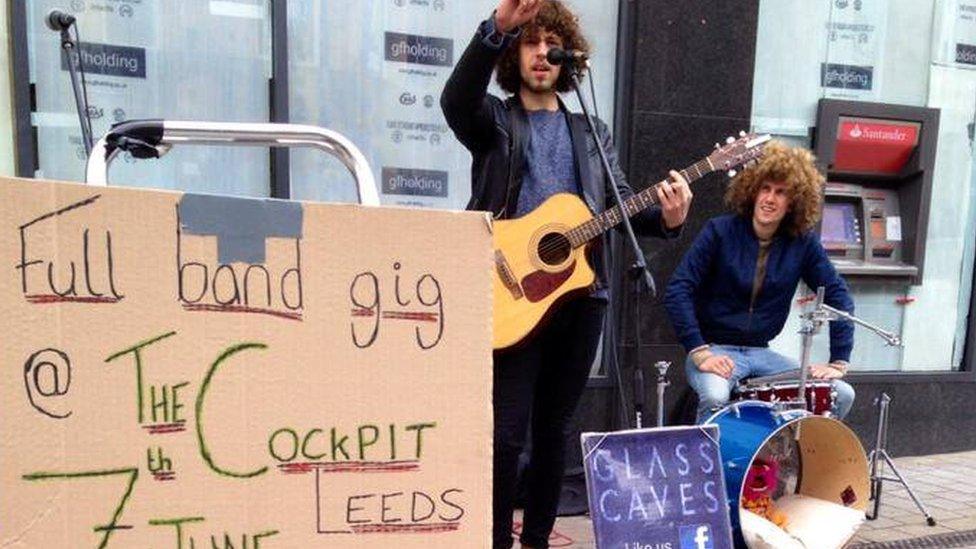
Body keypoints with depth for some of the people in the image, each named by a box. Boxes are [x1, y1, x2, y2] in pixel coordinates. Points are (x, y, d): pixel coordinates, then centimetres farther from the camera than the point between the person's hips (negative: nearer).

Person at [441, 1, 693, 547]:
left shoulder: (593, 132, 18)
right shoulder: (492, 120, 7)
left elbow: (621, 200, 8)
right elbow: (455, 99, -17)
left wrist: (667, 217, -13)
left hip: (580, 293, 4)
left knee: (555, 428, 13)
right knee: (507, 432, -5)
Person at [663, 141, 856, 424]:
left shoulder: (803, 243, 0)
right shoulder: (720, 231, -10)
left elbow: (837, 296, 5)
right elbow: (677, 291, -16)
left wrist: (839, 362, -4)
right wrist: (699, 352, -22)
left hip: (761, 353, 5)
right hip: (714, 349, -4)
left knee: (842, 395, -7)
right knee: (715, 397, -34)